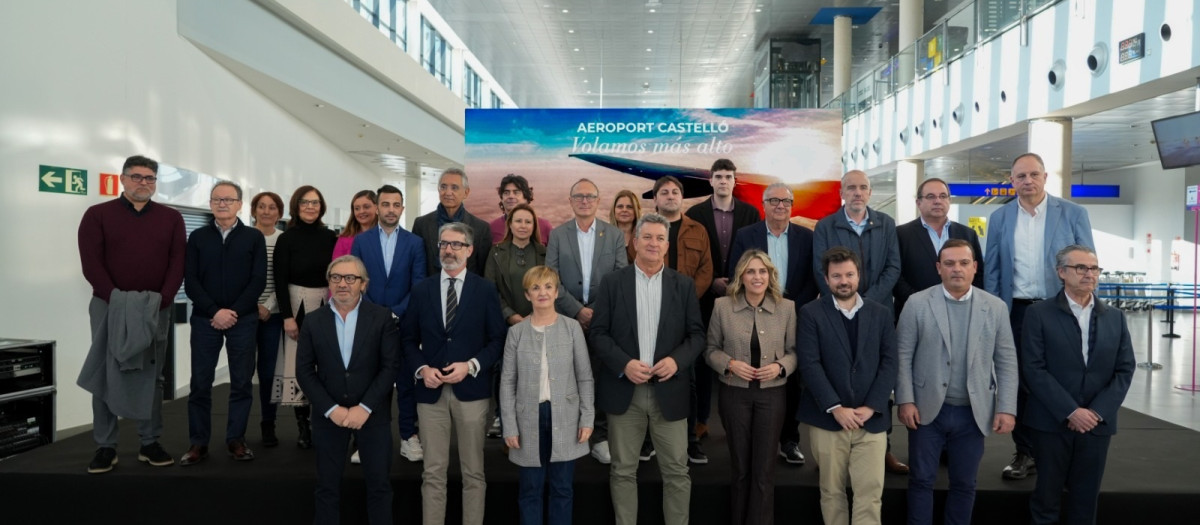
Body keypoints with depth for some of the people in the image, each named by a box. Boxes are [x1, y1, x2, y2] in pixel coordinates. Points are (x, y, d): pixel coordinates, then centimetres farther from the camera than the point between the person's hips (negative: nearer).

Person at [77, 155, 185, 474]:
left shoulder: (171, 218, 9)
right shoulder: (97, 215, 4)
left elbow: (178, 263, 1)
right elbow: (91, 263, -5)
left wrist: (161, 299, -12)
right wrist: (116, 298, -16)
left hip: (157, 308, 1)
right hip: (109, 305, -1)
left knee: (151, 376, 6)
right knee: (105, 375, 3)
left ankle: (150, 443, 14)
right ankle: (105, 447, 10)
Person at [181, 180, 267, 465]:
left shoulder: (254, 237, 4)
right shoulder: (198, 237, 7)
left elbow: (258, 281, -3)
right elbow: (190, 281, 0)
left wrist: (234, 312, -11)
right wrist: (214, 311, -12)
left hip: (243, 320, -1)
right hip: (205, 319, 1)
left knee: (242, 382, 3)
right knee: (200, 383, 4)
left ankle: (236, 439, 14)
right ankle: (198, 442, 13)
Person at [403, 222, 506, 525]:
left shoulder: (485, 289, 3)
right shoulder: (421, 289, 8)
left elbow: (497, 339, 0)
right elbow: (409, 339, 9)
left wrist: (471, 366, -13)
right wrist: (421, 369, -8)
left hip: (471, 389, -1)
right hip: (431, 390, 1)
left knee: (473, 471, 8)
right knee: (433, 472, 6)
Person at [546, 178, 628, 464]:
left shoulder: (614, 234, 6)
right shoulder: (557, 235, 4)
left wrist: (599, 311, -9)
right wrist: (578, 310, -10)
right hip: (567, 319, 0)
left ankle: (601, 438, 15)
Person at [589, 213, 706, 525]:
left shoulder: (684, 285, 7)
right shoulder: (612, 283, 2)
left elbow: (697, 334, 5)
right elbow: (598, 333, -1)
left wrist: (677, 360, -14)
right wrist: (624, 364, -16)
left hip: (669, 390, 1)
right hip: (624, 390, -1)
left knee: (677, 472, 6)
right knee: (623, 471, 8)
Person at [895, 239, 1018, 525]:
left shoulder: (996, 307, 3)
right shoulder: (917, 303, -3)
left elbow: (1007, 362, 2)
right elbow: (903, 356, -4)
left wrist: (1007, 408, -4)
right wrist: (905, 401, -9)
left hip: (973, 413, 2)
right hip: (928, 410, -2)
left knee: (964, 484, 13)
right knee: (922, 480, 8)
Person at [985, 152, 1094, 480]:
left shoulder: (1073, 213, 0)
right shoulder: (999, 218, 5)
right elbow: (992, 270, 6)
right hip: (1016, 312, 2)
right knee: (1019, 383, 7)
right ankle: (1025, 453, 19)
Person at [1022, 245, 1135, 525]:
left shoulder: (1115, 317, 10)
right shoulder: (1039, 314, -3)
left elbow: (1125, 369, 5)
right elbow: (1033, 369, -9)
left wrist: (1098, 411, -8)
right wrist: (1070, 412, -15)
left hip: (1097, 423, 3)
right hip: (1052, 422, -3)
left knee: (1085, 500, 10)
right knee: (1047, 497, 5)